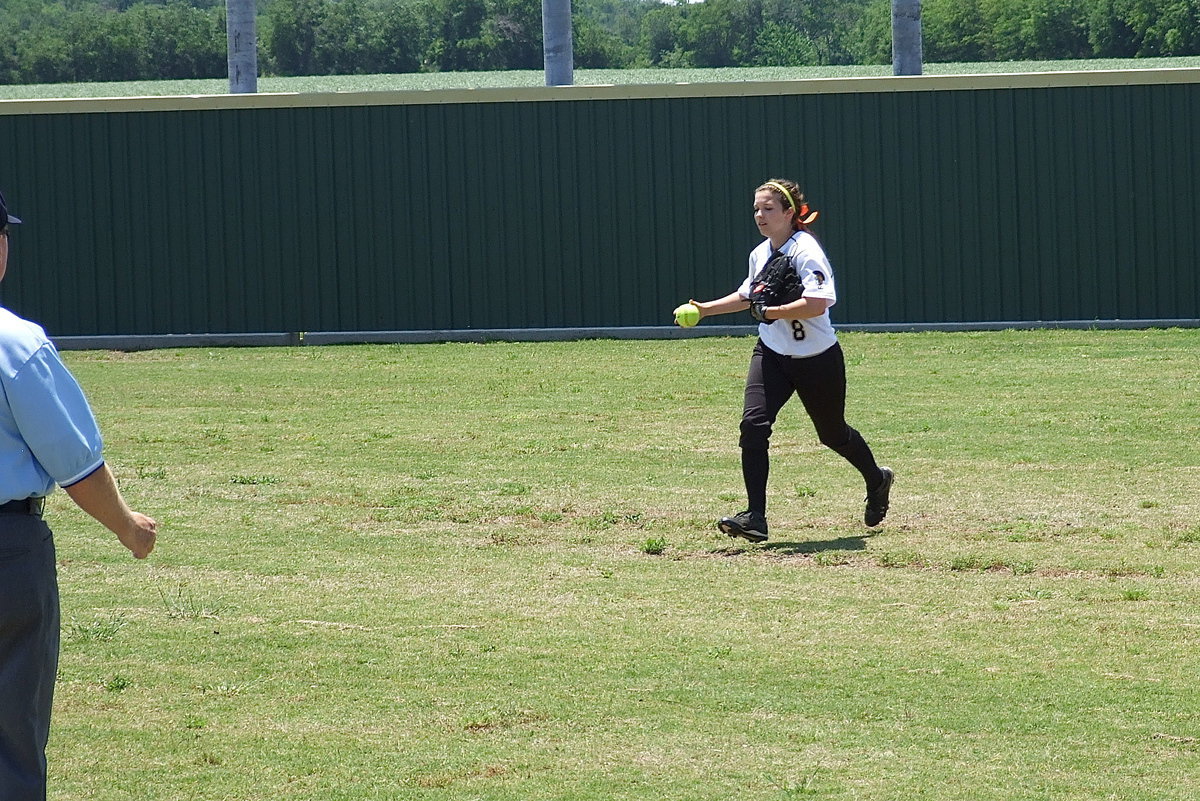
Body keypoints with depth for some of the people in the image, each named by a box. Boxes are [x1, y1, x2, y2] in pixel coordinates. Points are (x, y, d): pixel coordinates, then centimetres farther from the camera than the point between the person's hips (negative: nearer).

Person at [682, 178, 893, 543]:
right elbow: (747, 296, 24)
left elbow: (817, 304, -33)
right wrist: (705, 309, 14)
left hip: (817, 359, -6)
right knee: (753, 424, -16)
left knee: (833, 434, 13)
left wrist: (769, 312, -30)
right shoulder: (759, 254, 4)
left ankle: (877, 480, 45)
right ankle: (755, 518, -16)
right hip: (772, 355, 6)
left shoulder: (806, 251, -19)